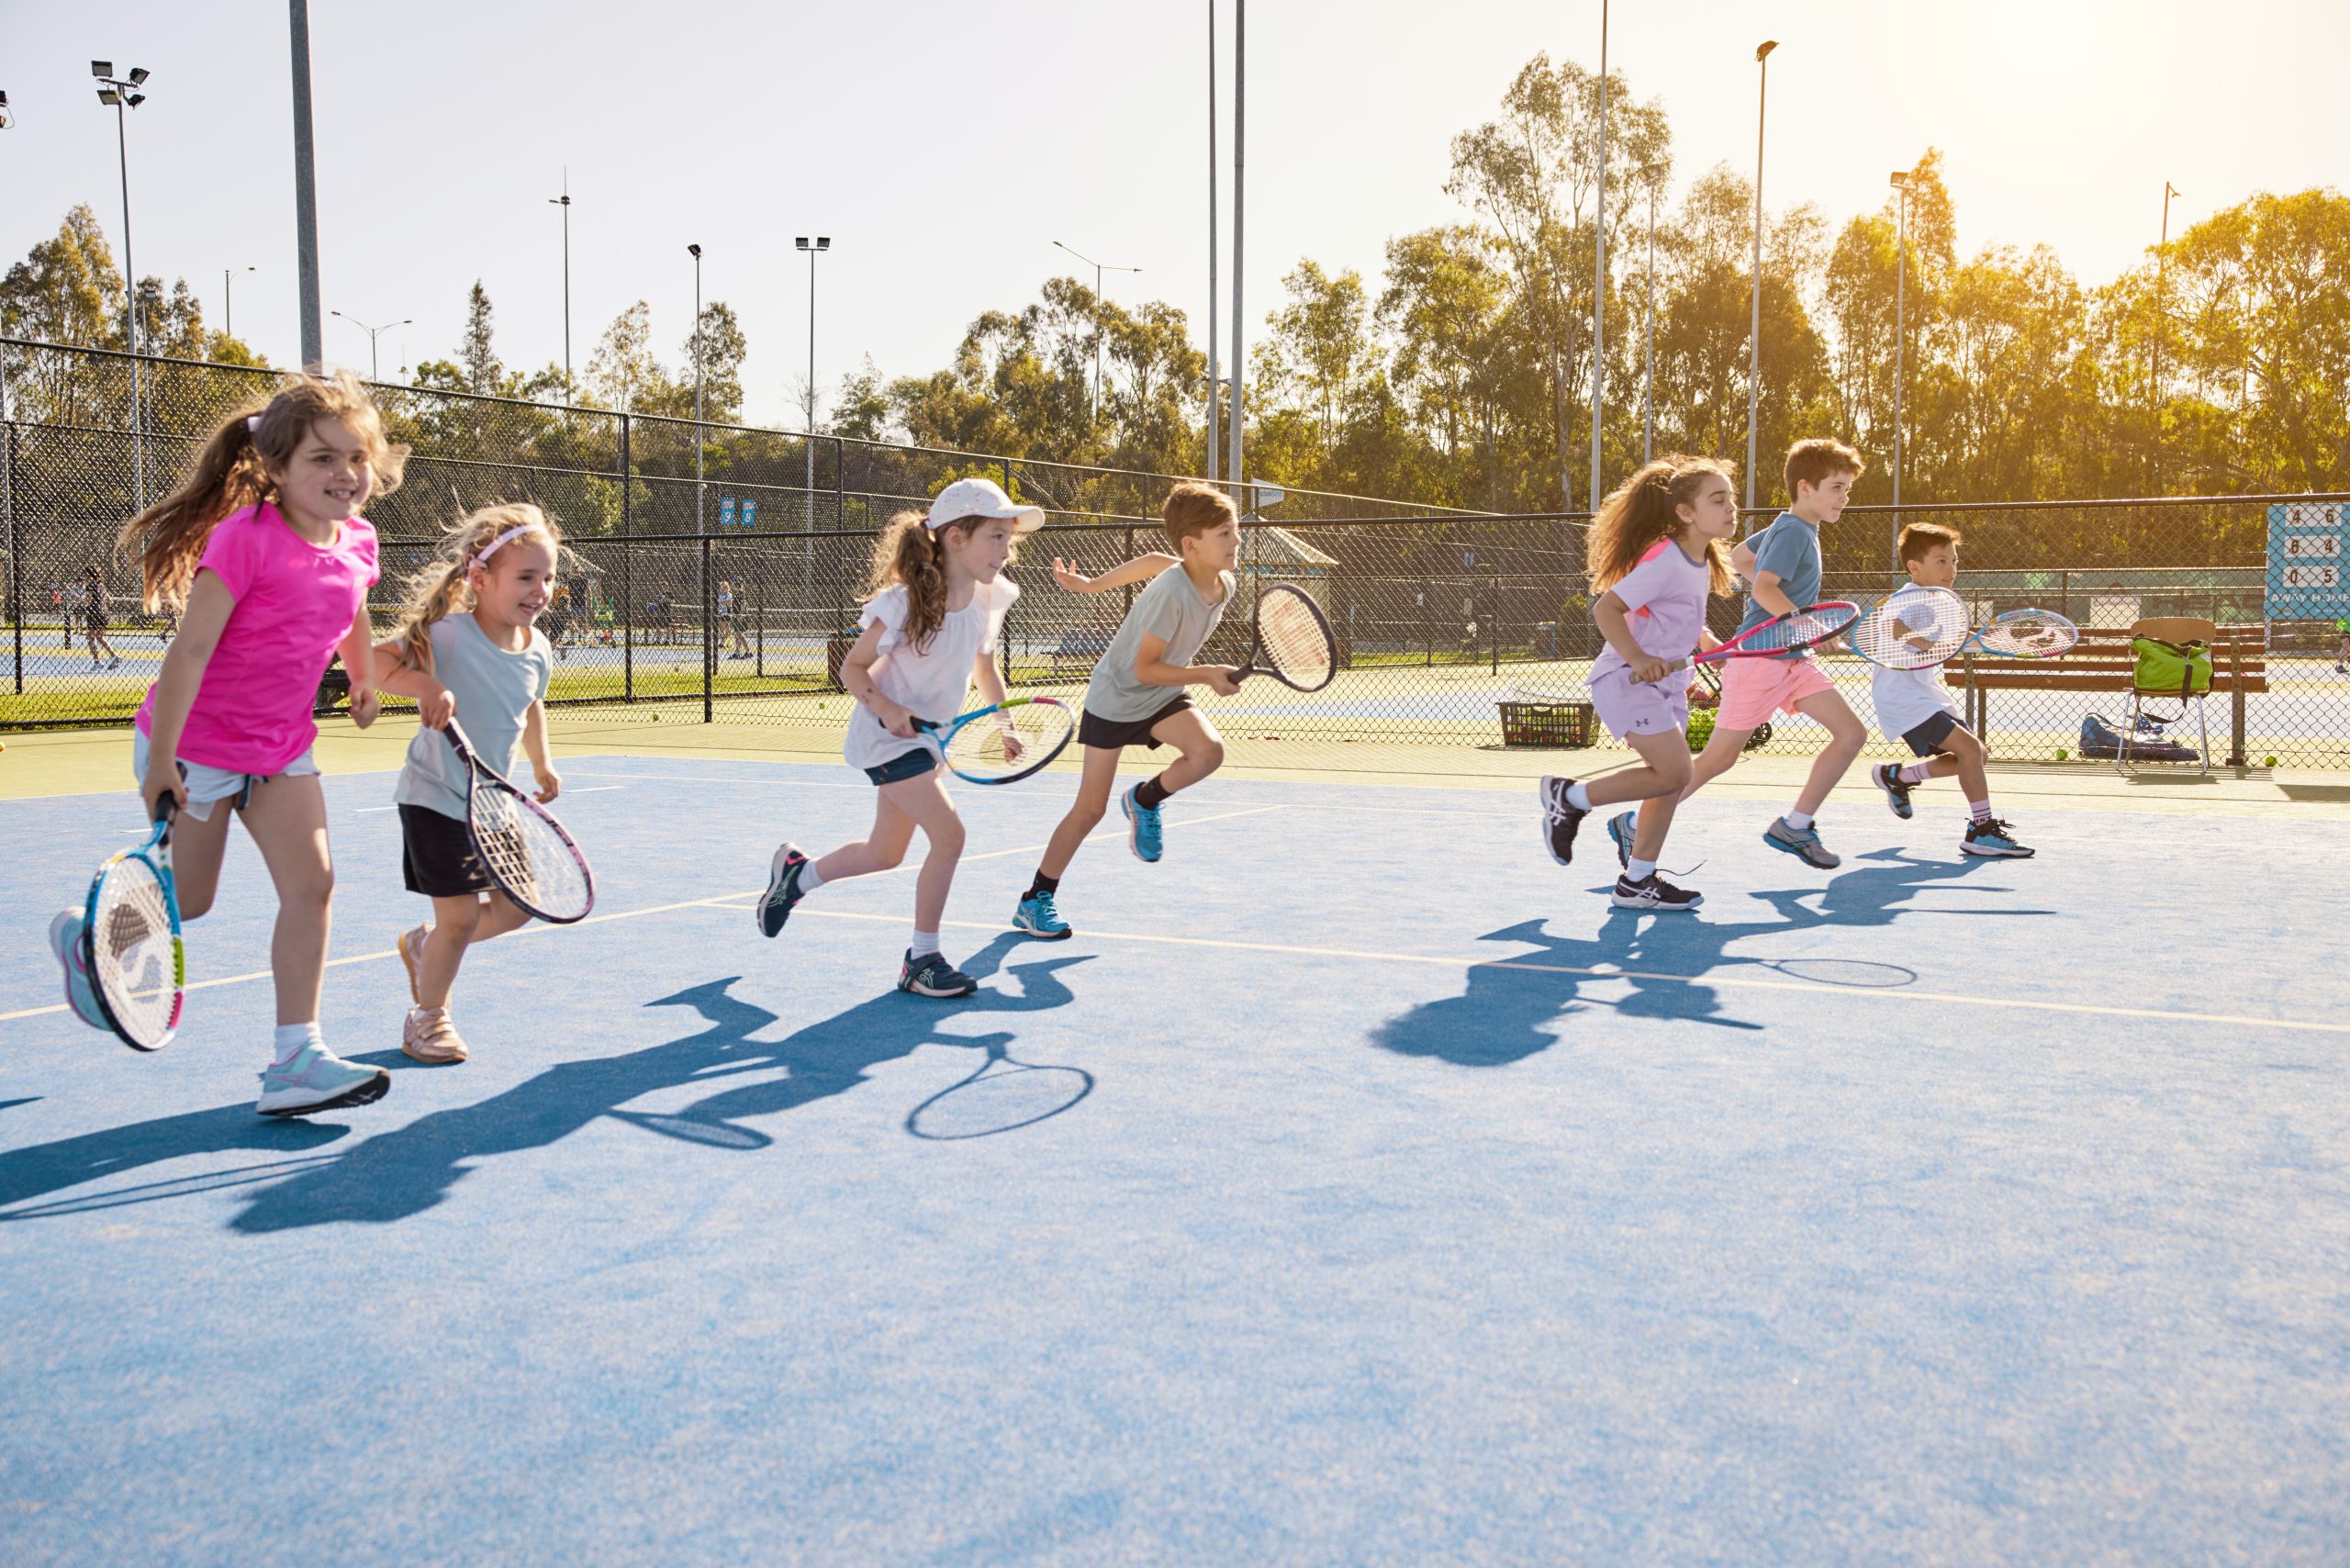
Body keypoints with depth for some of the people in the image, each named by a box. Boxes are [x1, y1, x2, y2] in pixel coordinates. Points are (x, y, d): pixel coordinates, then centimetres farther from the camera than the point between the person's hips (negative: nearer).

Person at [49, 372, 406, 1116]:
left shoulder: (356, 543, -4)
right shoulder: (246, 538, -25)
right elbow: (190, 650, -24)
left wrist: (365, 682, 33)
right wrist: (162, 761, -24)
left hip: (281, 746, 6)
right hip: (195, 745, -6)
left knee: (311, 882, -5)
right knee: (187, 901, 8)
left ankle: (295, 1058, -1)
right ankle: (87, 937, 41)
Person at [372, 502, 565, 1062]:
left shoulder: (537, 649, 1)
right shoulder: (446, 634, -20)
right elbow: (374, 661, -28)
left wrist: (542, 764, 25)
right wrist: (427, 685, -41)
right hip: (436, 798, -7)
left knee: (518, 905, 9)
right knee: (460, 914, -7)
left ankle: (425, 945, 35)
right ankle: (428, 1015, 17)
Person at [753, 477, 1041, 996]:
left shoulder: (989, 600, -4)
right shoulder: (904, 604, -23)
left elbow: (984, 667, 13)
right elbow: (852, 668, -13)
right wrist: (888, 709, -29)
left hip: (927, 739, 8)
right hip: (887, 736, -8)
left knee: (884, 854, 17)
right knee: (949, 836, -19)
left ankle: (796, 872, 43)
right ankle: (921, 960, -4)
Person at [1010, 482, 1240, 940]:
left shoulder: (1225, 584, -8)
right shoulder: (1172, 593, -30)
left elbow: (1153, 561, 9)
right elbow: (1145, 669, -25)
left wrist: (1091, 585, 16)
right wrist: (1206, 675, -33)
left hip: (1162, 698, 6)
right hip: (1115, 699, -6)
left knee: (1209, 751, -23)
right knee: (1090, 808, -1)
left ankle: (1146, 800, 5)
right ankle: (1035, 901, 14)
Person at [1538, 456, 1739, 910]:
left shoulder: (1703, 562, 10)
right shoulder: (1664, 560, -19)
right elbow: (1606, 608, -23)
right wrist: (1638, 658, -32)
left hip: (1666, 681, 9)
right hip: (1626, 680, -9)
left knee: (1671, 780, 6)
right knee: (1674, 771, -18)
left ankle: (1637, 881, 15)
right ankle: (1567, 797, -2)